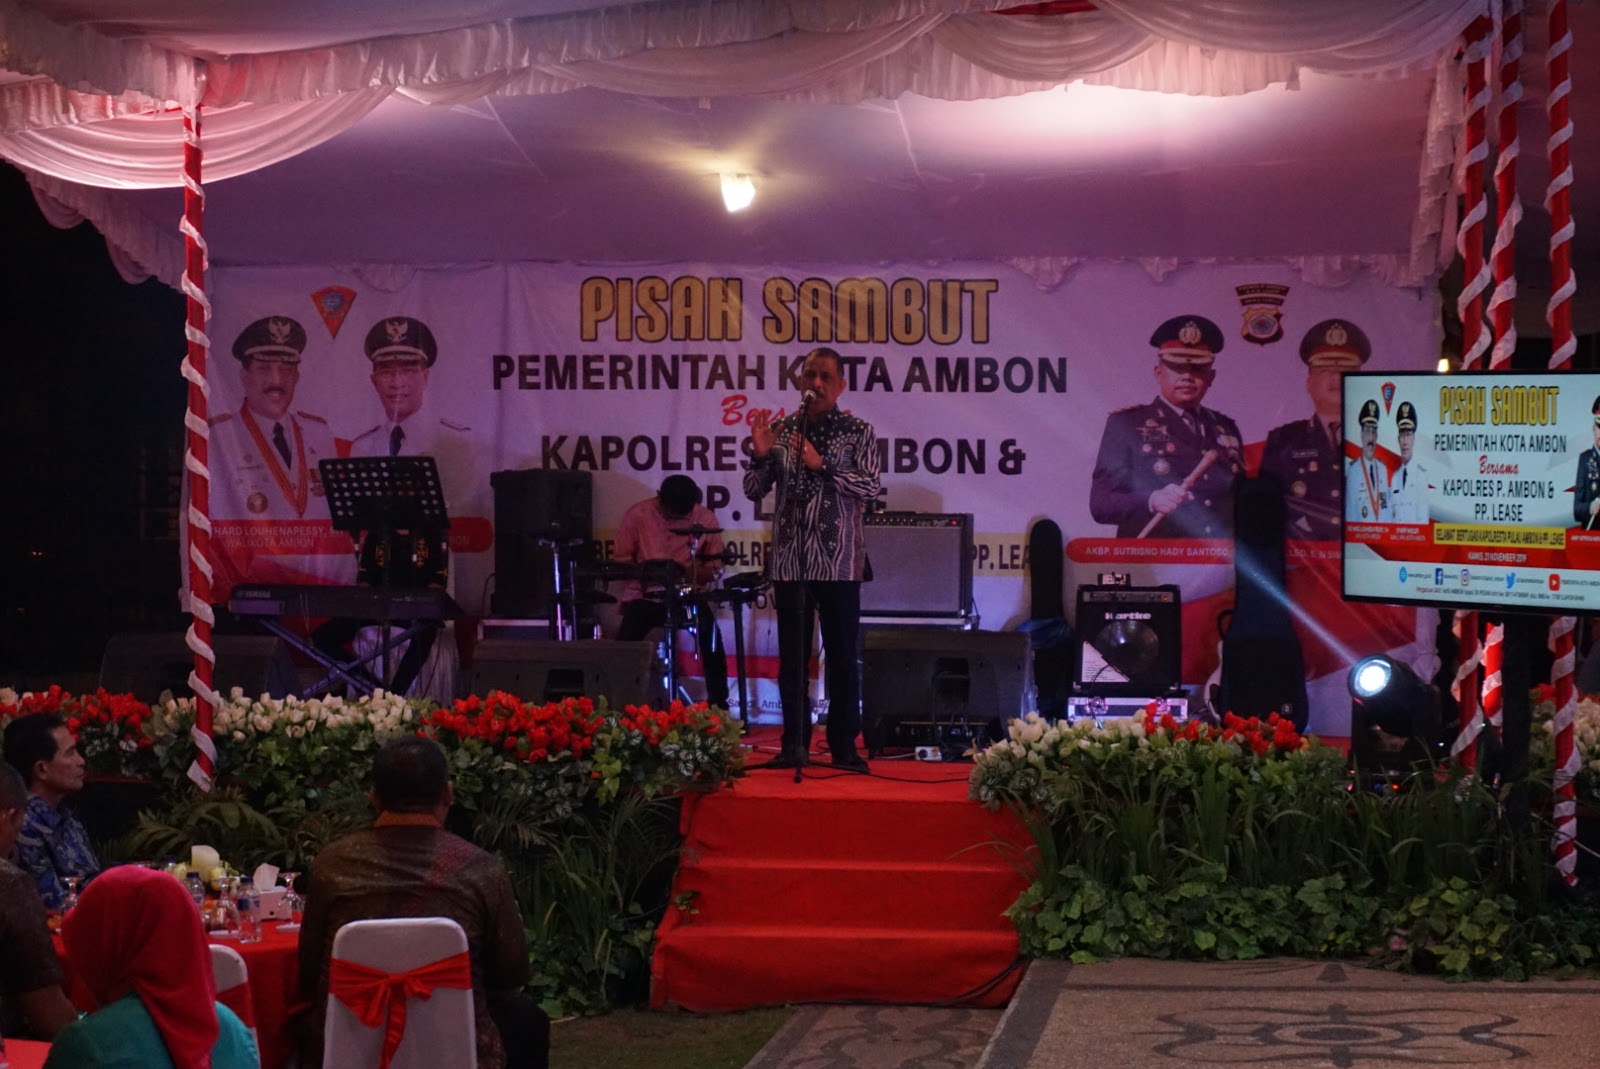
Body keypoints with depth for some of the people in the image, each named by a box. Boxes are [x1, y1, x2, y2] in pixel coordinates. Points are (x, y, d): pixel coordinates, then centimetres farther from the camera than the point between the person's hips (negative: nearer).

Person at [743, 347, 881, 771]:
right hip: (790, 561, 2)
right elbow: (754, 490, 8)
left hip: (838, 562, -2)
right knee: (792, 659, 6)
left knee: (842, 658, 1)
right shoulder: (781, 429, 8)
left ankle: (844, 746, 7)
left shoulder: (858, 432, 2)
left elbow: (869, 487, -10)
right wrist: (760, 454, -10)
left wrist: (821, 465, -18)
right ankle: (794, 745, 12)